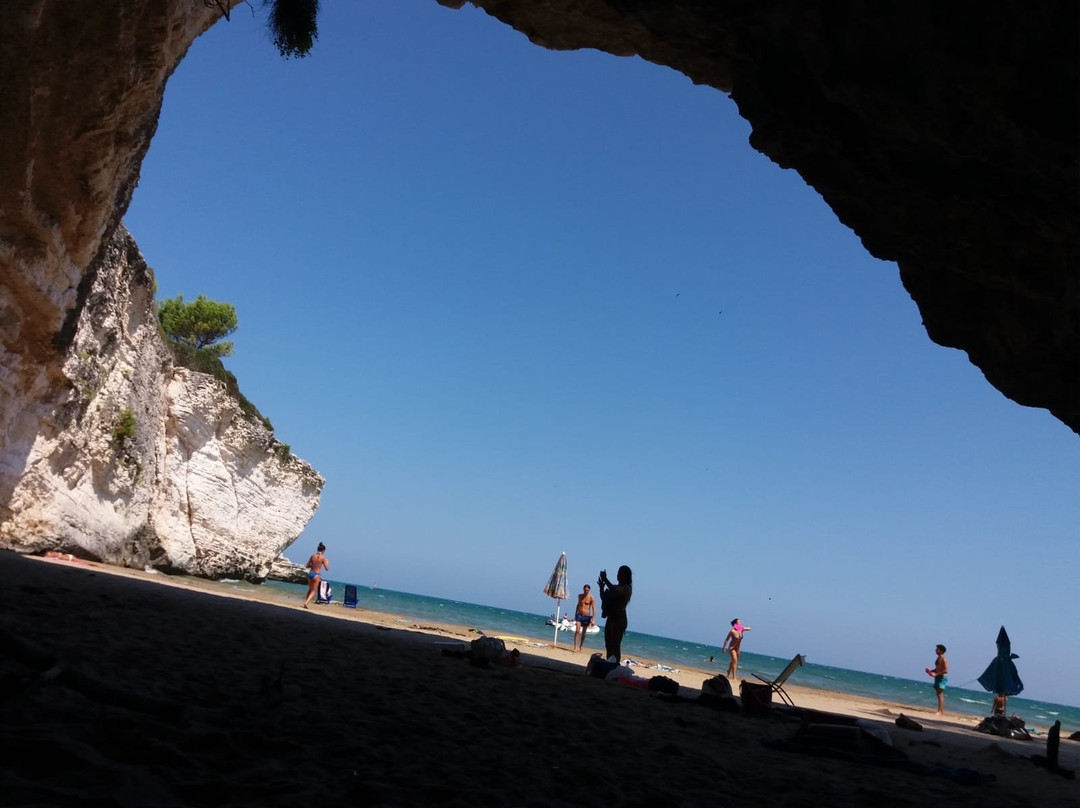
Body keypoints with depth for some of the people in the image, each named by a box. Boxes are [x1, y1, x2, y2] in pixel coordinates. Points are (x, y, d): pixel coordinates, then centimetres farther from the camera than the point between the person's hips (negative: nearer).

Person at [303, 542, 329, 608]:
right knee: (313, 591, 4)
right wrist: (327, 562, 14)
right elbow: (327, 569, -3)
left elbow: (306, 566, 11)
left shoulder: (312, 556, 5)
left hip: (310, 574, 5)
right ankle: (306, 602, -14)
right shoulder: (323, 558, -7)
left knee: (310, 589, 24)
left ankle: (306, 601, 24)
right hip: (316, 575, -5)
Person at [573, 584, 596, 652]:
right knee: (577, 631, -13)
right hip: (579, 615, 2)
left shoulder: (591, 598, -8)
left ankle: (581, 646, 28)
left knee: (583, 633, 10)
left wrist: (593, 619, -15)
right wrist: (575, 614, 22)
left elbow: (594, 609, -9)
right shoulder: (580, 596, 6)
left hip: (586, 616, -2)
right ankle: (575, 647, -16)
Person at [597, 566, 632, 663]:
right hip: (611, 619, 8)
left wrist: (605, 580, -22)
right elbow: (604, 599, 20)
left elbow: (616, 591, -28)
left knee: (616, 645, -13)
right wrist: (602, 587, 6)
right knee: (609, 645, 9)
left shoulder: (626, 588, -7)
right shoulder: (615, 587, 16)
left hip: (619, 619, -8)